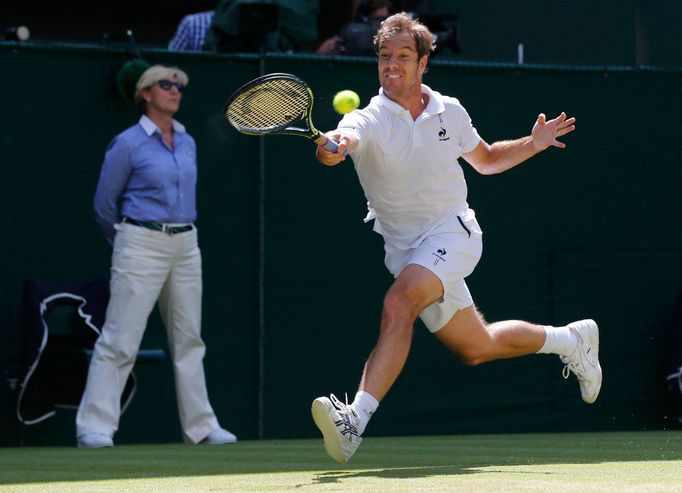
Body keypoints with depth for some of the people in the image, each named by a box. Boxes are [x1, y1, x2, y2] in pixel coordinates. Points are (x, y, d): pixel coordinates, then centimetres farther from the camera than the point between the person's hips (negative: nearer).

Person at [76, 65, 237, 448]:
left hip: (186, 246, 6)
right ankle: (94, 427, -8)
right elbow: (104, 204, 1)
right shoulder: (128, 143, -6)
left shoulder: (188, 143, 12)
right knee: (120, 340, -9)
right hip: (142, 245, -6)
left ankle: (200, 426, 17)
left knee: (190, 339, 10)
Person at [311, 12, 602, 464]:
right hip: (405, 247, 2)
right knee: (476, 349, 14)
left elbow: (486, 160, 19)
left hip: (452, 231, -2)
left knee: (399, 303, -31)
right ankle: (569, 339, 41)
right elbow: (346, 139, -36)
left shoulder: (450, 113, 0)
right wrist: (332, 148, -60)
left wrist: (532, 144, 3)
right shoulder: (370, 121, -11)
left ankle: (357, 418, -40)